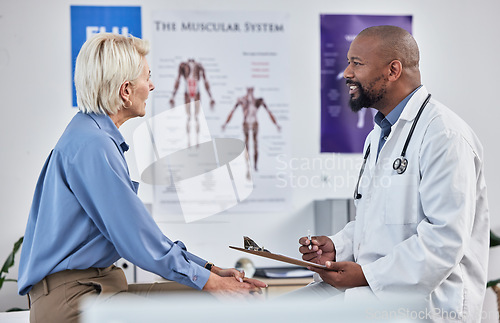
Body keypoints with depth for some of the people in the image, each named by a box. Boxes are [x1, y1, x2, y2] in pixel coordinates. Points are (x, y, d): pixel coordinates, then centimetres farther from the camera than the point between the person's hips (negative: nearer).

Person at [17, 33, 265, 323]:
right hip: (70, 298, -10)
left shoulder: (97, 136, 17)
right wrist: (208, 281, -9)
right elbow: (136, 238, -18)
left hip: (99, 283, 10)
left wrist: (209, 269, 12)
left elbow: (144, 232, 18)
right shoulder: (91, 145, -17)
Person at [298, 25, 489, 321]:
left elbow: (446, 238, -21)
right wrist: (337, 247, 3)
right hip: (373, 284, 9)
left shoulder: (444, 134, -14)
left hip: (429, 295, -9)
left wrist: (367, 274, -20)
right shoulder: (377, 136, 18)